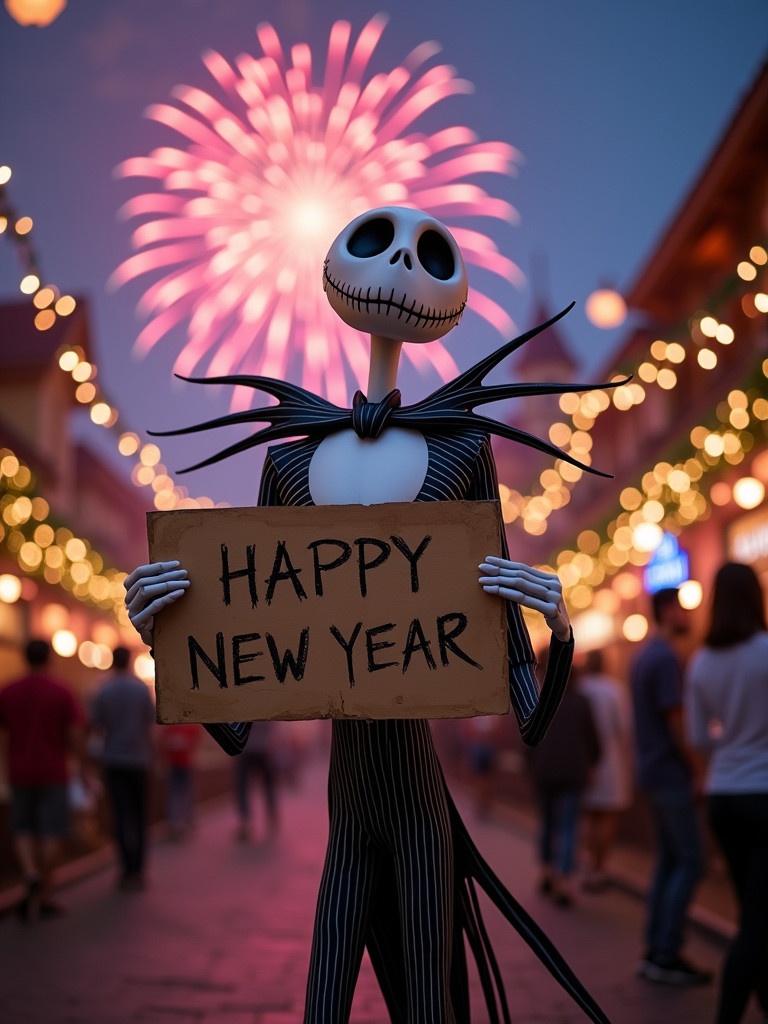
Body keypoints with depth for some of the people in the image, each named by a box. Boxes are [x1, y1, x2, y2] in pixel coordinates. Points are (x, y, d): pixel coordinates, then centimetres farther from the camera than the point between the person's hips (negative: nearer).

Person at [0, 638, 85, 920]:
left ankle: (31, 874, -14)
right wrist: (81, 764, -2)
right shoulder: (63, 693, -7)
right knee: (52, 833, 6)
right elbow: (77, 735, -11)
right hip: (53, 775, -2)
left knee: (23, 831, 13)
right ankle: (46, 896, 7)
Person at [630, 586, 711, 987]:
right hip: (672, 773, -10)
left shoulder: (643, 656, 14)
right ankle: (665, 954, -2)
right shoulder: (666, 657, -16)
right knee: (690, 862, -5)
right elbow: (676, 722, -19)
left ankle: (656, 950, 15)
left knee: (668, 860, 12)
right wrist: (696, 772, -11)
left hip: (653, 772, 10)